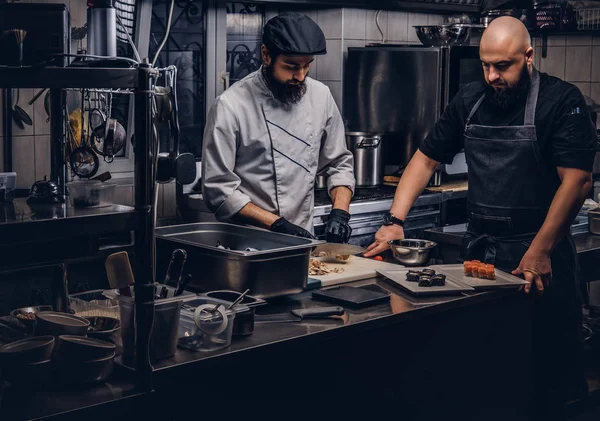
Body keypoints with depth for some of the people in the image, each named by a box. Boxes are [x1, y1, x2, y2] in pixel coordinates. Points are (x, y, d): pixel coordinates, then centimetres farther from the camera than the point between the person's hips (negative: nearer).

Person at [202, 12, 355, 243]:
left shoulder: (320, 96, 2)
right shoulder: (230, 106, -12)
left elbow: (339, 164, 12)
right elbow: (218, 189, -11)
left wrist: (340, 212, -4)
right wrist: (277, 224, -16)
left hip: (304, 238, 3)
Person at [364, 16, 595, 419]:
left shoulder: (562, 100, -8)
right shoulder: (470, 100, 8)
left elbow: (577, 180, -15)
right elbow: (426, 160, 12)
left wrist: (540, 251, -21)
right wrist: (395, 221, 0)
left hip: (538, 252, -4)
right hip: (479, 248, 5)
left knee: (547, 365, 2)